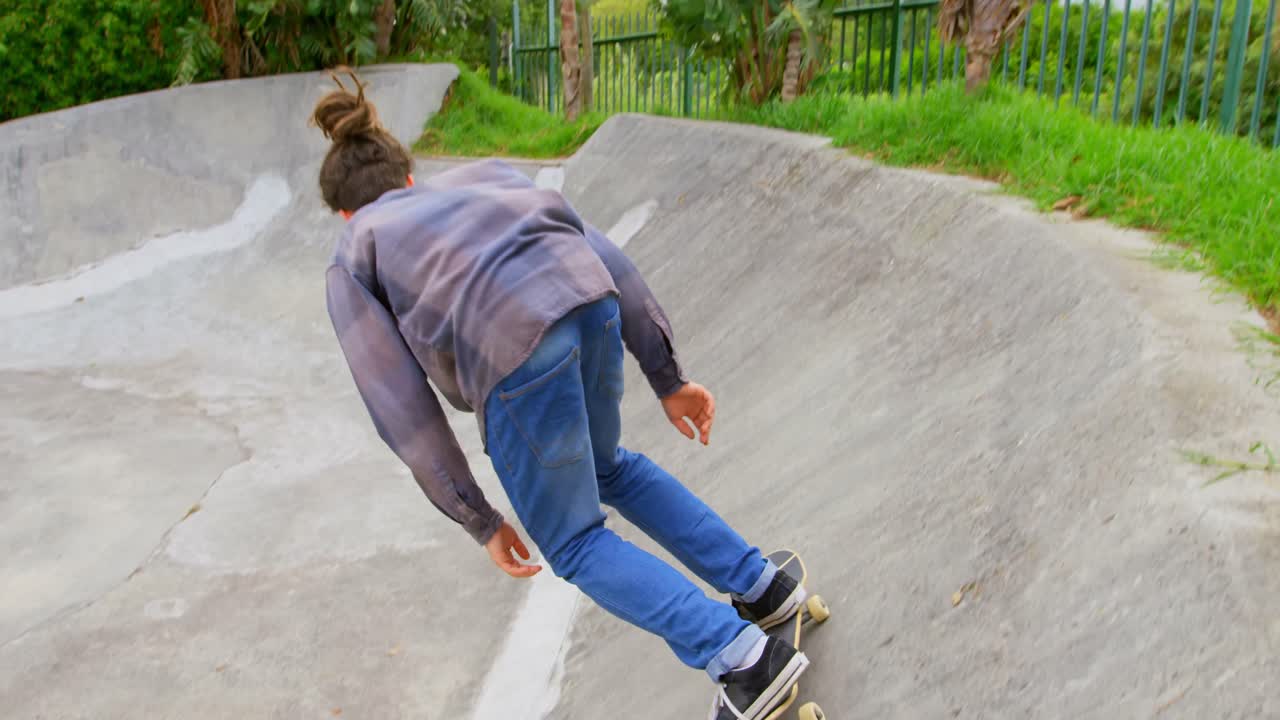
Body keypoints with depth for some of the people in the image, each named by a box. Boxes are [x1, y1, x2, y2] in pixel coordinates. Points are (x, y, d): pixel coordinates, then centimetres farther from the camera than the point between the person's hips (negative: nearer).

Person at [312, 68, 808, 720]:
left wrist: (479, 521, 17)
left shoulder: (350, 267, 23)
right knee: (605, 468, 34)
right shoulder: (485, 177, 33)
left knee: (575, 546, 19)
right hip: (591, 305, 5)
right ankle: (761, 587, 35)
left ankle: (746, 658, 9)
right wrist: (668, 379, 19)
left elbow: (402, 409, 11)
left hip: (511, 351, -5)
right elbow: (603, 259, 19)